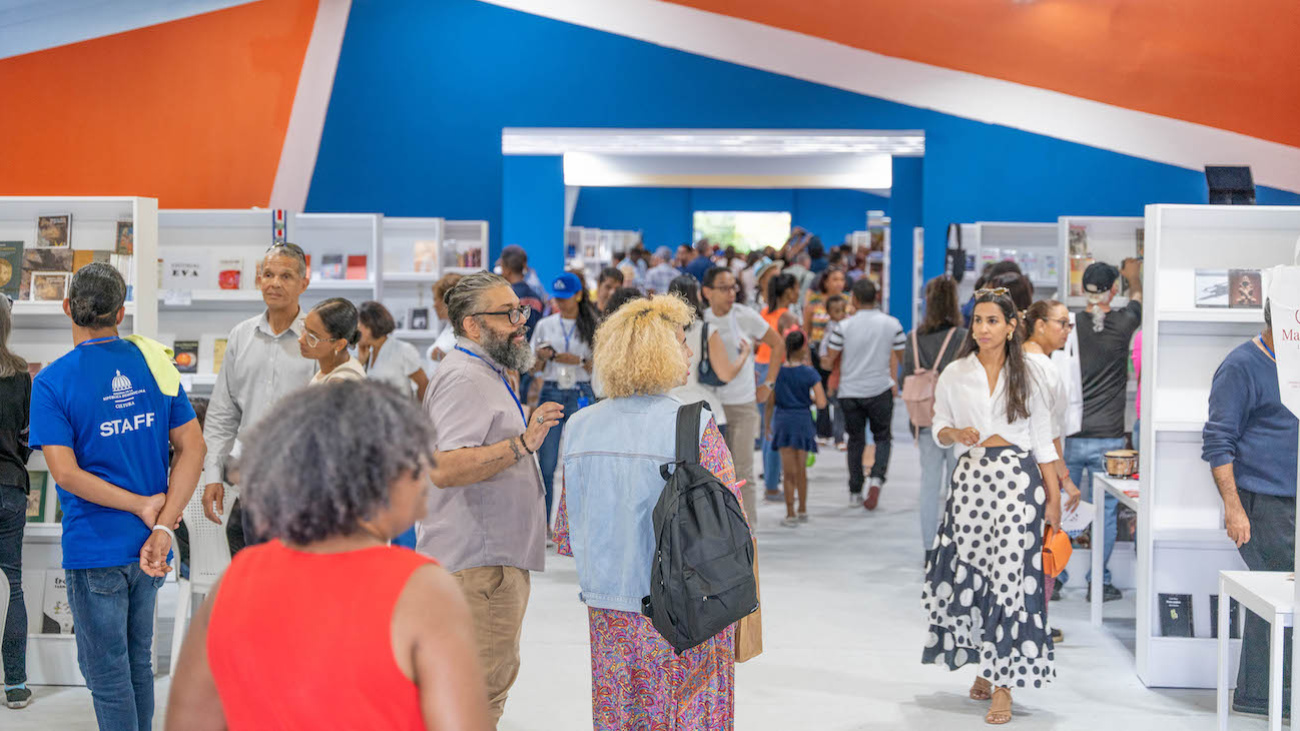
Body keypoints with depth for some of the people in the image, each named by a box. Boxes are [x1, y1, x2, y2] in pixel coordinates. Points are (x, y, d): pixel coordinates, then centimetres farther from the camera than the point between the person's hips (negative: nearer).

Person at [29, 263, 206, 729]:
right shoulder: (153, 362, 0)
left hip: (95, 551, -5)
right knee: (138, 663, 21)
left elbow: (65, 472, -19)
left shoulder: (52, 382, -12)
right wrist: (163, 525, -11)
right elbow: (193, 448, -5)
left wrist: (142, 506, -12)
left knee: (107, 674, 6)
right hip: (148, 548, 5)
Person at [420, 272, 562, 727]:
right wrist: (523, 444, -35)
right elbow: (446, 467, -29)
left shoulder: (488, 373, 18)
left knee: (495, 679, 18)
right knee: (481, 690, -9)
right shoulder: (463, 378, -17)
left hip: (497, 557, 11)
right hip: (477, 564, -11)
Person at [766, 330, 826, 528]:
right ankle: (802, 511, 31)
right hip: (803, 420, 0)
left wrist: (767, 425, 10)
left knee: (789, 471, 4)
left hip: (782, 421, 0)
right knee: (801, 469, 17)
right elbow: (821, 403, -14)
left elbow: (770, 402, 0)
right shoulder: (810, 373, -8)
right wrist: (810, 398, 7)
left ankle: (791, 514, 1)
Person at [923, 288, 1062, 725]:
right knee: (970, 575, 2)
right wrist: (956, 434, -10)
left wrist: (1054, 497, 3)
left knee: (1010, 576, -8)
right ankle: (984, 667, 24)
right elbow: (939, 428, 14)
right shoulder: (954, 375, 7)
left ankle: (1003, 681, -5)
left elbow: (1043, 442, 8)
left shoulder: (1026, 377, 6)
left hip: (1017, 480, -1)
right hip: (972, 479, 1)